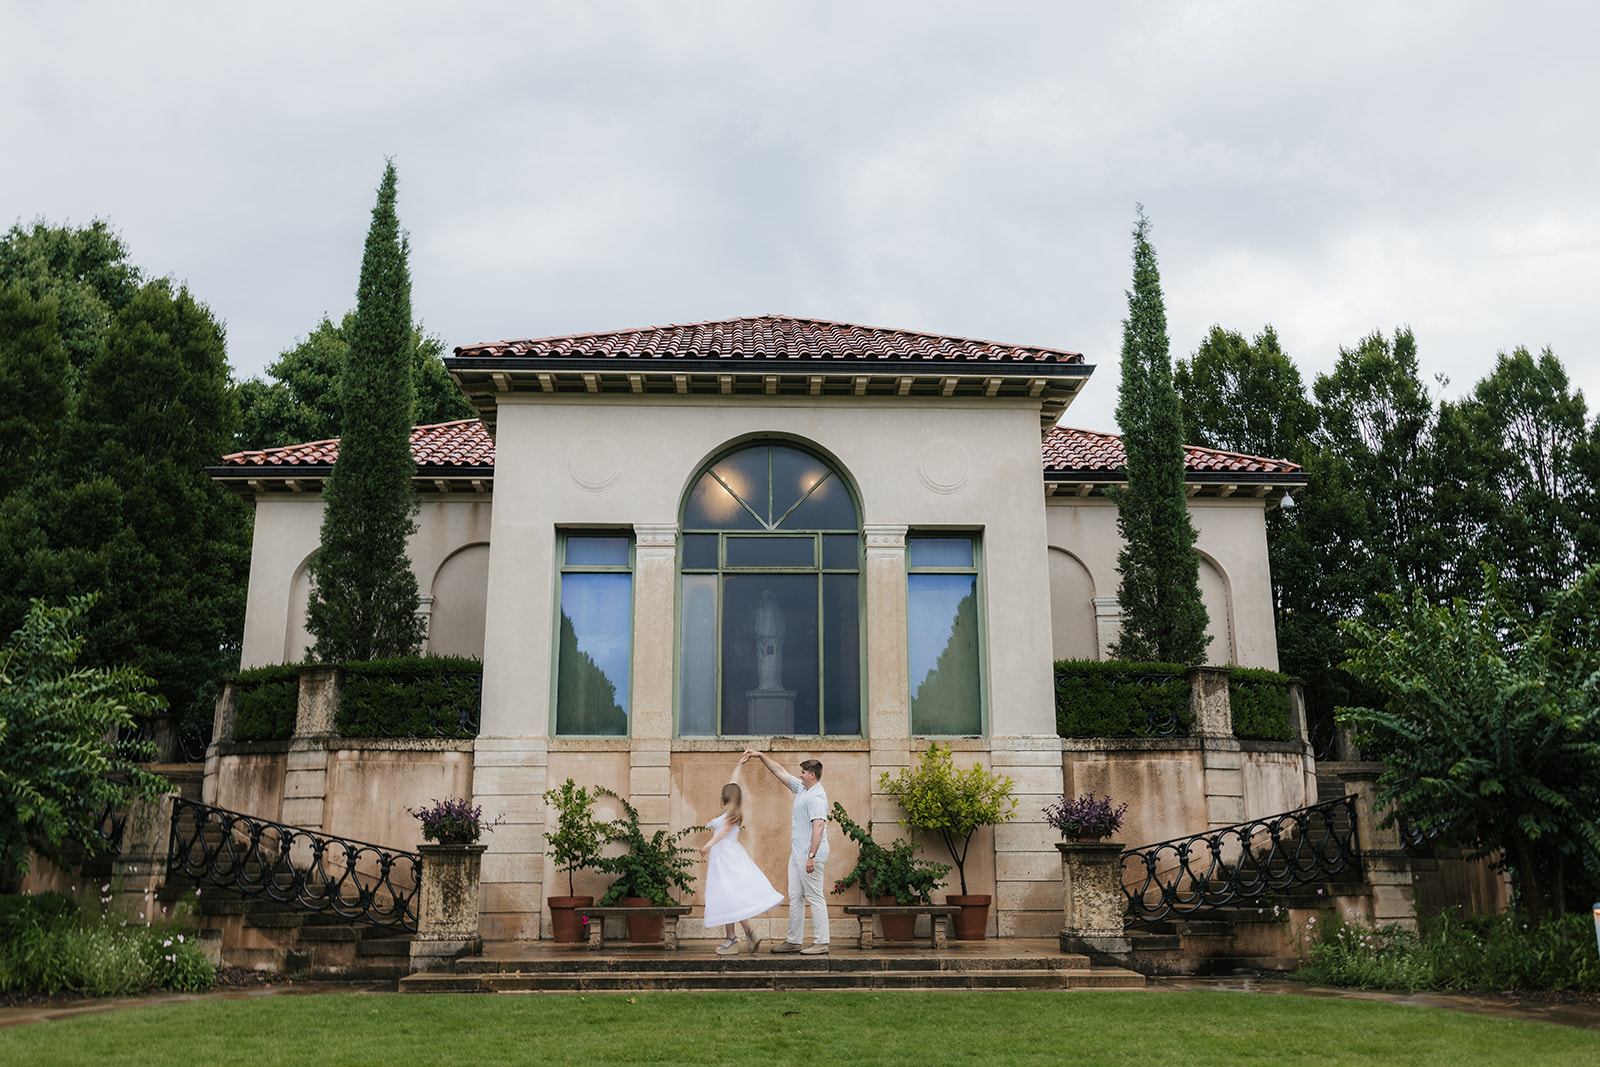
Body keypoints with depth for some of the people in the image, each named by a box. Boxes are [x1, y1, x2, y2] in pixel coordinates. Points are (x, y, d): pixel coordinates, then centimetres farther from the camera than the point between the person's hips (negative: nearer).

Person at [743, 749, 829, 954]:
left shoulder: (816, 797, -17)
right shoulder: (801, 788, 13)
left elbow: (819, 826, -26)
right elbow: (780, 772, 22)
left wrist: (811, 856, -29)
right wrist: (760, 755, 21)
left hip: (810, 856, -10)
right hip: (797, 854, 10)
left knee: (815, 898, -6)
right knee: (795, 897, 12)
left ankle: (821, 943, -3)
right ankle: (794, 941, 18)